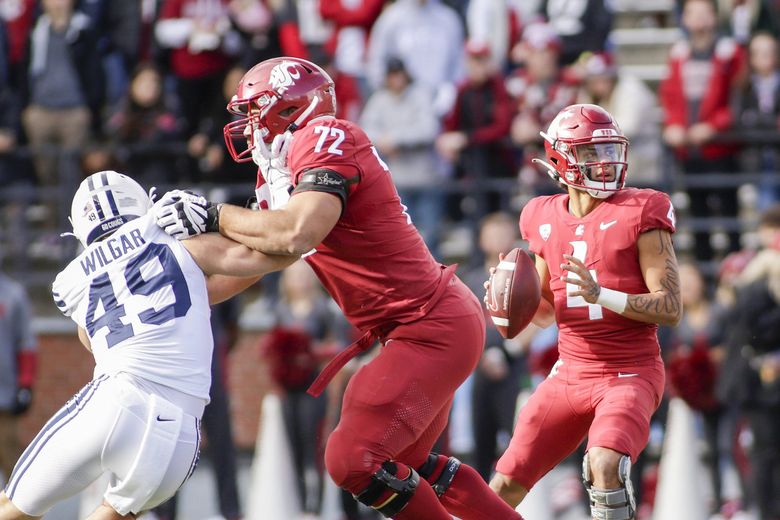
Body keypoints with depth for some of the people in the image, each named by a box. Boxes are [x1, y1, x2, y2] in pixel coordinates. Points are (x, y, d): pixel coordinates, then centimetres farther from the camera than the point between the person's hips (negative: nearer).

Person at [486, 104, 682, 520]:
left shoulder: (639, 214, -9)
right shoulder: (545, 219, 7)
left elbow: (670, 309, -14)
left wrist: (602, 295, -27)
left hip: (629, 375, -5)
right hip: (570, 375, 5)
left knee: (604, 466, -32)